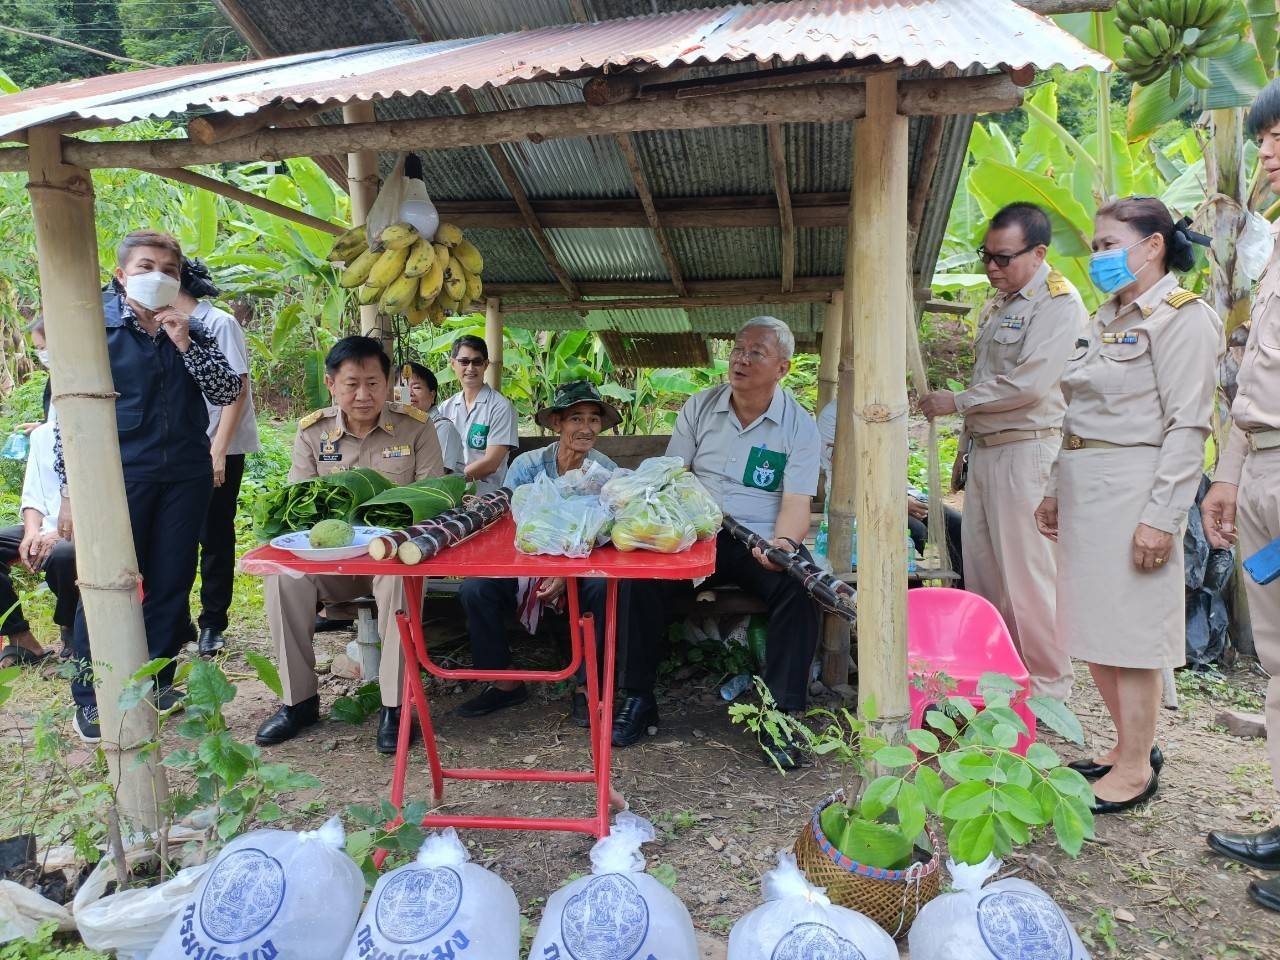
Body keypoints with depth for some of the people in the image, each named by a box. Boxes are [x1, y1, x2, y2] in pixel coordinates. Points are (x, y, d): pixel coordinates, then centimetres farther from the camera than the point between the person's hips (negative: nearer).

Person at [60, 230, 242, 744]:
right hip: (118, 476, -4)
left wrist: (185, 344, -11)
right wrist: (72, 490, -8)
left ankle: (154, 681, 25)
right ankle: (90, 696, 14)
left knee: (171, 582, 10)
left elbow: (227, 391, 1)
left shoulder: (191, 332, 10)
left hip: (186, 476, 4)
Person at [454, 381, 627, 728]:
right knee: (475, 588, -23)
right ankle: (504, 682, -2)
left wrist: (566, 574, -25)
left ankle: (587, 687, -13)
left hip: (583, 569, -1)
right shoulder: (527, 465, -2)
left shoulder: (608, 472, -4)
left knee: (608, 587, -34)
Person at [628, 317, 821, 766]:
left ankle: (782, 716, -17)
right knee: (644, 571, -25)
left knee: (799, 585, -31)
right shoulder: (699, 407, 8)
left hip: (762, 543, -1)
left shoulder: (799, 424, 0)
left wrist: (782, 543, -29)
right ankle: (638, 698, -8)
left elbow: (797, 502, -7)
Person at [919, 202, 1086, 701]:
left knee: (1027, 575, -6)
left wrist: (955, 402, -10)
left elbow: (1028, 384, -20)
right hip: (984, 449, 9)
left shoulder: (1059, 304, -10)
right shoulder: (997, 304, 18)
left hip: (1026, 451, -9)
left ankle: (1048, 689, 7)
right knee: (981, 570, 12)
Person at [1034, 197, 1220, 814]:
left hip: (1131, 488, -8)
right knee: (1092, 630, 13)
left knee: (1130, 632, -1)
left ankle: (1136, 769, 13)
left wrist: (1162, 516, -19)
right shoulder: (1106, 318, 18)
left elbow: (1187, 427, -14)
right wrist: (1055, 490, 16)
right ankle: (1130, 744, 28)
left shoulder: (1182, 317, -7)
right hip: (1083, 487, 8)